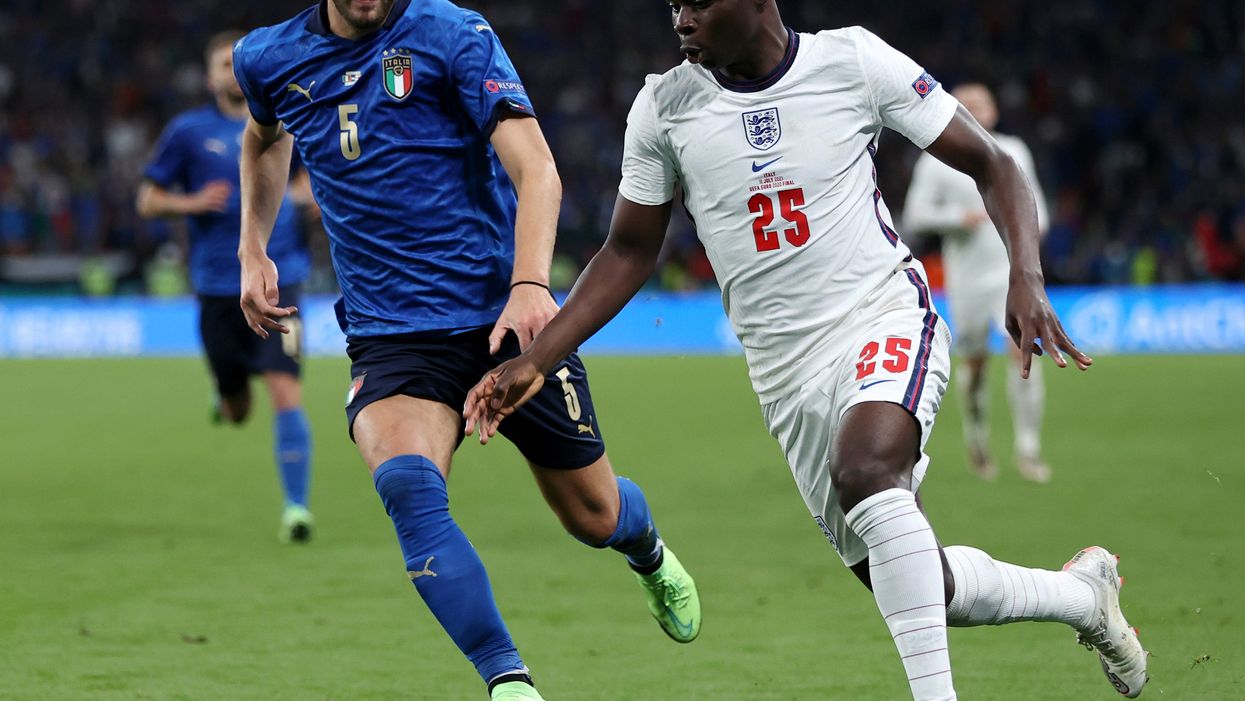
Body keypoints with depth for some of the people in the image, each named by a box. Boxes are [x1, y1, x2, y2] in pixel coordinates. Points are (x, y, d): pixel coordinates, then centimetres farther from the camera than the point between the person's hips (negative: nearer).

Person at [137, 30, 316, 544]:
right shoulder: (187, 131, 1)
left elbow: (304, 177, 24)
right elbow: (148, 201, 4)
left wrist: (302, 192, 1)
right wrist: (191, 203, -14)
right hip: (219, 286, 0)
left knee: (286, 395, -15)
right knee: (237, 413, 8)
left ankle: (296, 506, -9)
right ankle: (228, 396, 46)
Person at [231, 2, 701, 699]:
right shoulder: (270, 59, 5)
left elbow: (536, 169, -18)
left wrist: (530, 284, -33)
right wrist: (254, 251, 21)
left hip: (505, 315, -2)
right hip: (389, 335, 2)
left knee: (594, 517, 9)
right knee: (408, 485, -30)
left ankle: (650, 555, 48)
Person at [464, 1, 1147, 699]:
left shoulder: (853, 60, -7)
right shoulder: (664, 108, 1)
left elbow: (991, 165, -2)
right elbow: (629, 253, 12)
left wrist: (1027, 280, -18)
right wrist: (534, 361, 3)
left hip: (886, 320, -4)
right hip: (787, 373, 4)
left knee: (865, 472, -36)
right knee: (922, 591, 5)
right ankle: (1081, 592, 33)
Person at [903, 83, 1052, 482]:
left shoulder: (1014, 152, 8)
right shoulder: (937, 161, -2)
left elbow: (1032, 196, 21)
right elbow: (915, 215, -3)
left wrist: (1035, 222, 0)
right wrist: (958, 217, -18)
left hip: (1013, 271, 1)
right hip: (968, 278, -1)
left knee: (1023, 350, -15)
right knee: (975, 362, 6)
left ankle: (1028, 452, -12)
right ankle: (976, 439, 33)